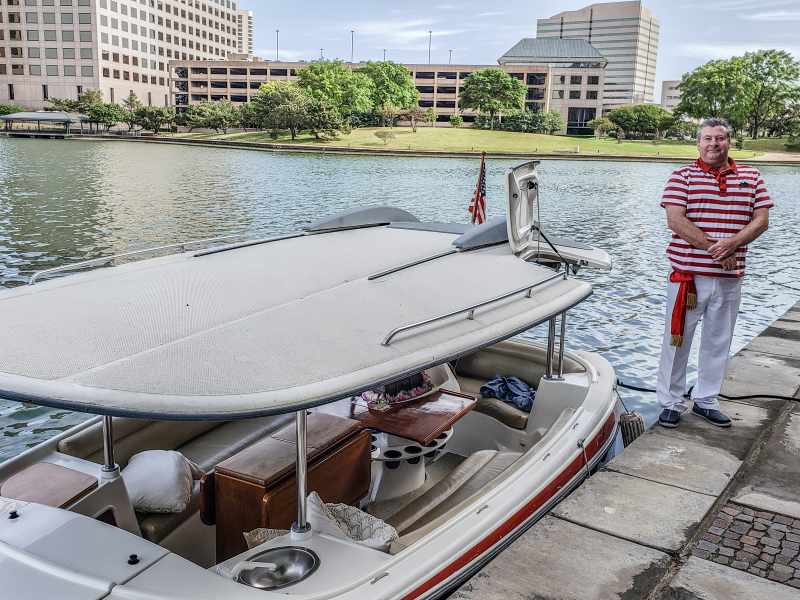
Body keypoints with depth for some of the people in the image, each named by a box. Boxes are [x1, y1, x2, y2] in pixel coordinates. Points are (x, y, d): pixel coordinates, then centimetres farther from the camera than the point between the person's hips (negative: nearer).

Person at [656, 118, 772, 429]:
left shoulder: (751, 177, 9)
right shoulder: (683, 176, -1)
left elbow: (761, 220, 3)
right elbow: (675, 221, -12)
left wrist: (731, 244, -16)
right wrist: (715, 249, -17)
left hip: (730, 277, 4)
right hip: (688, 274, -3)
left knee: (718, 342, 12)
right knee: (677, 339, 2)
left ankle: (705, 400, 27)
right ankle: (671, 403, 15)